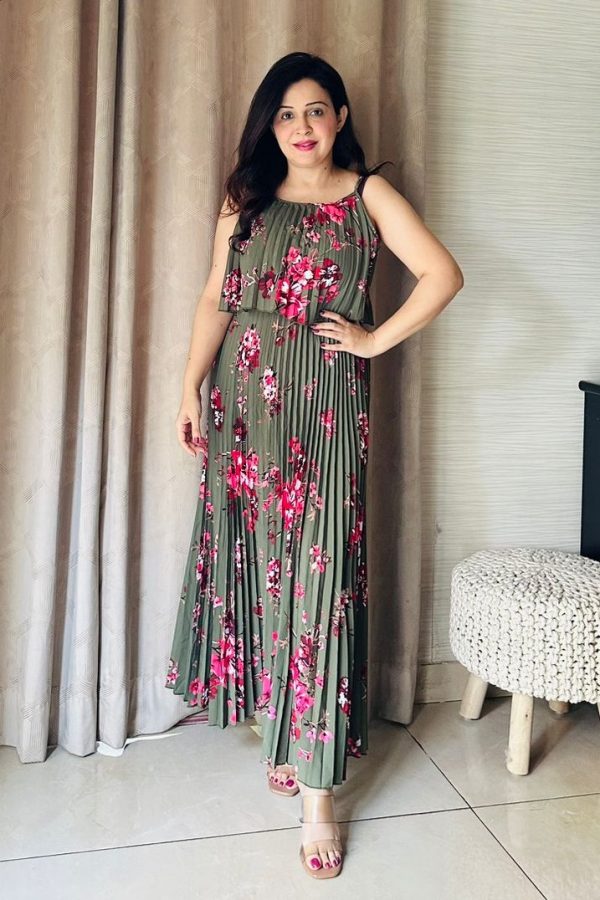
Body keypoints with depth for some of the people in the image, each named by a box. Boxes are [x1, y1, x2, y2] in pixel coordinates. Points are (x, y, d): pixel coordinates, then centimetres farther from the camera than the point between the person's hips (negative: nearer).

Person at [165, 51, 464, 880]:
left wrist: (375, 338, -6)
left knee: (319, 575, -5)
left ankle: (317, 790, 2)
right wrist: (190, 387, 0)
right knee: (252, 563, 6)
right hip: (245, 402, 4)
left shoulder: (368, 195, 5)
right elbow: (215, 302, 10)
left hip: (324, 407, -3)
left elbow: (443, 274, -3)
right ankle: (280, 731, 26)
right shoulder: (245, 200, 13)